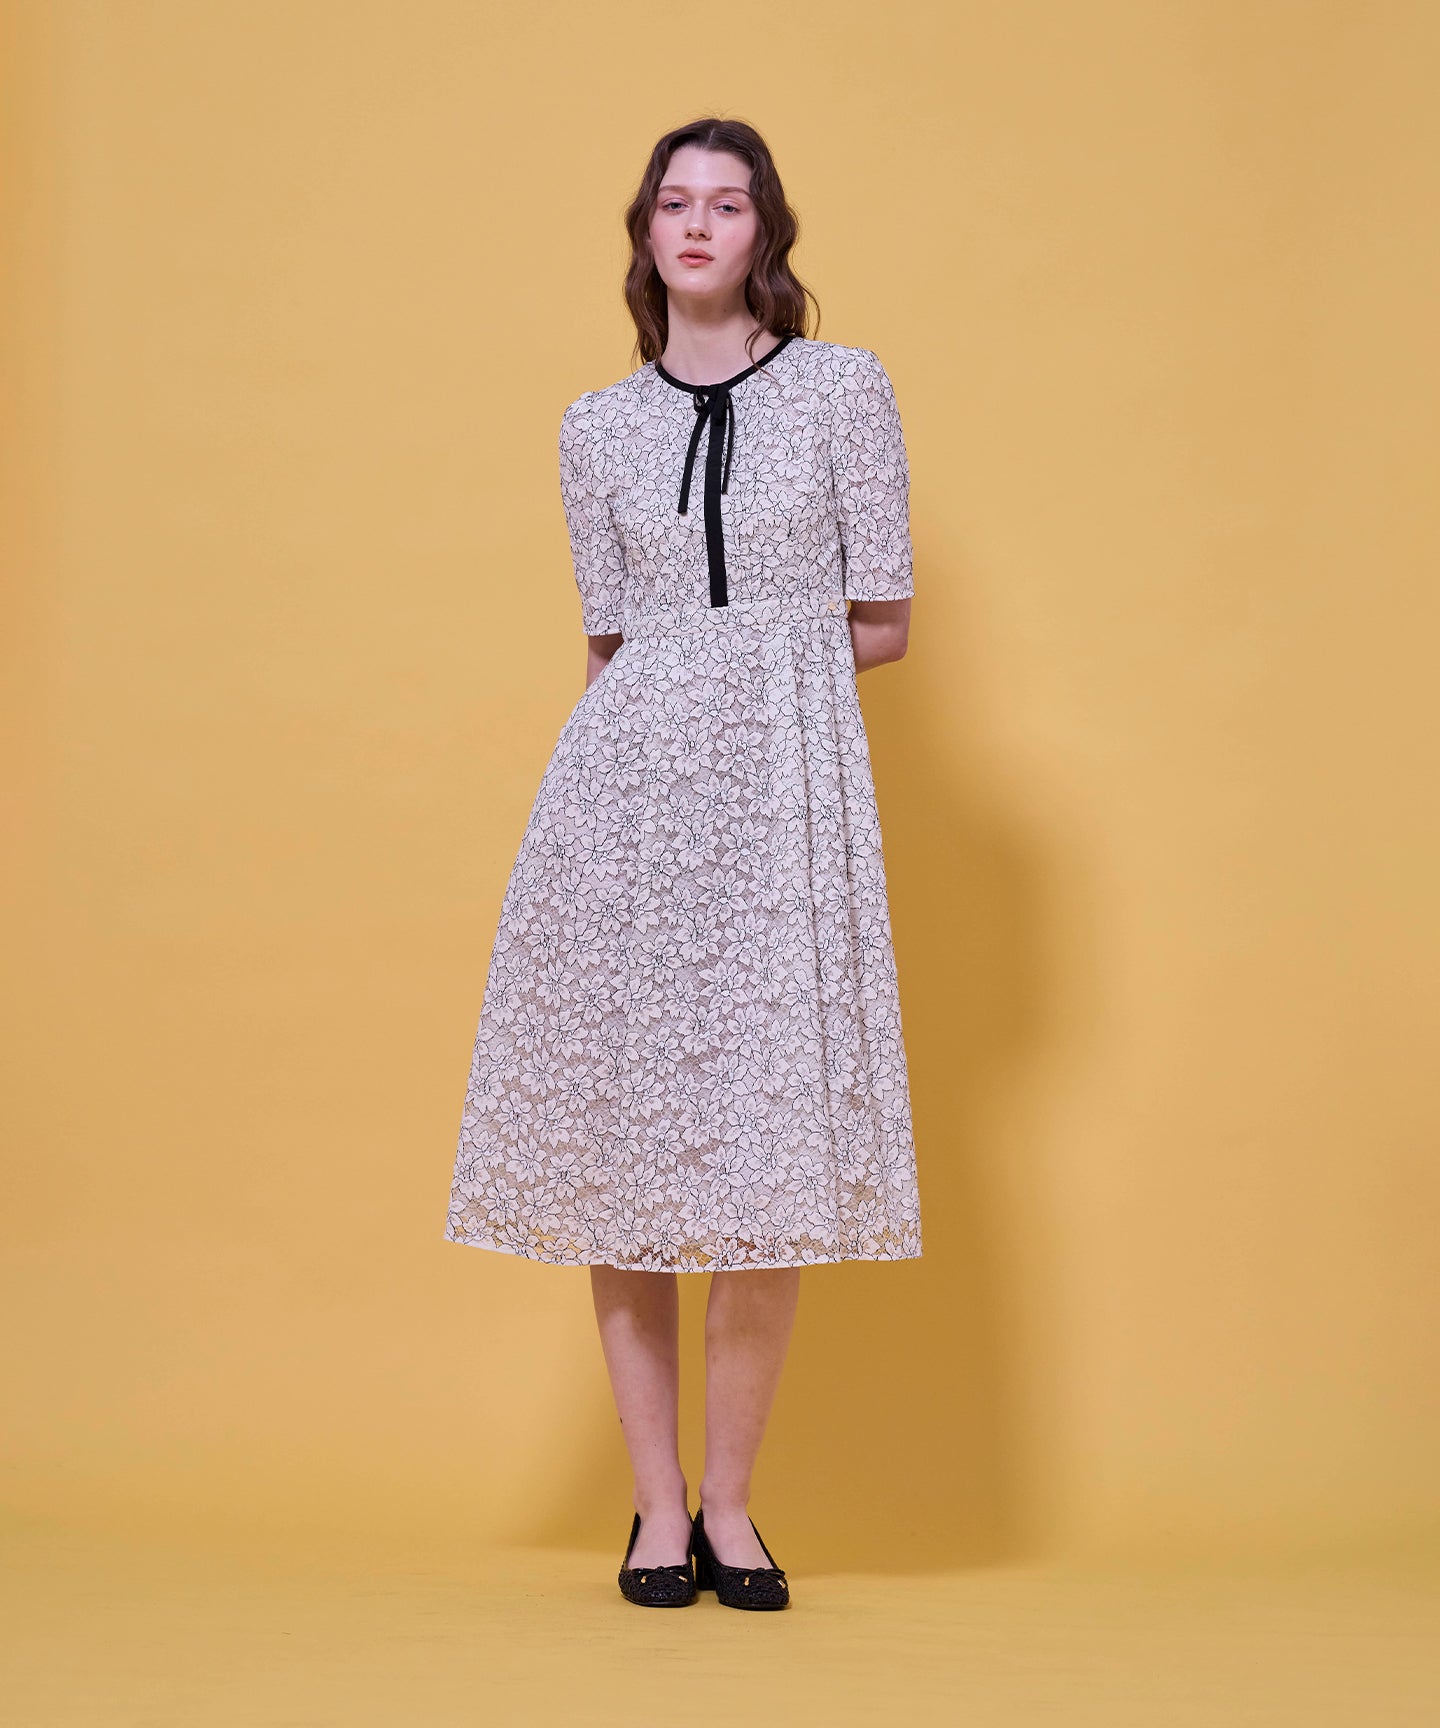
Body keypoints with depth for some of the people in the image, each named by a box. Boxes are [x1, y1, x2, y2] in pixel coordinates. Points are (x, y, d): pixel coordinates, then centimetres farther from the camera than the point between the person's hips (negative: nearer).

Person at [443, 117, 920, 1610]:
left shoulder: (844, 390, 6)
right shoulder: (595, 428, 12)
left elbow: (880, 624, 5)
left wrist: (759, 667, 5)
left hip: (787, 782, -1)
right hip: (626, 786, 2)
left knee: (767, 1144, -3)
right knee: (621, 1132, 0)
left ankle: (731, 1502, 10)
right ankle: (657, 1504, 10)